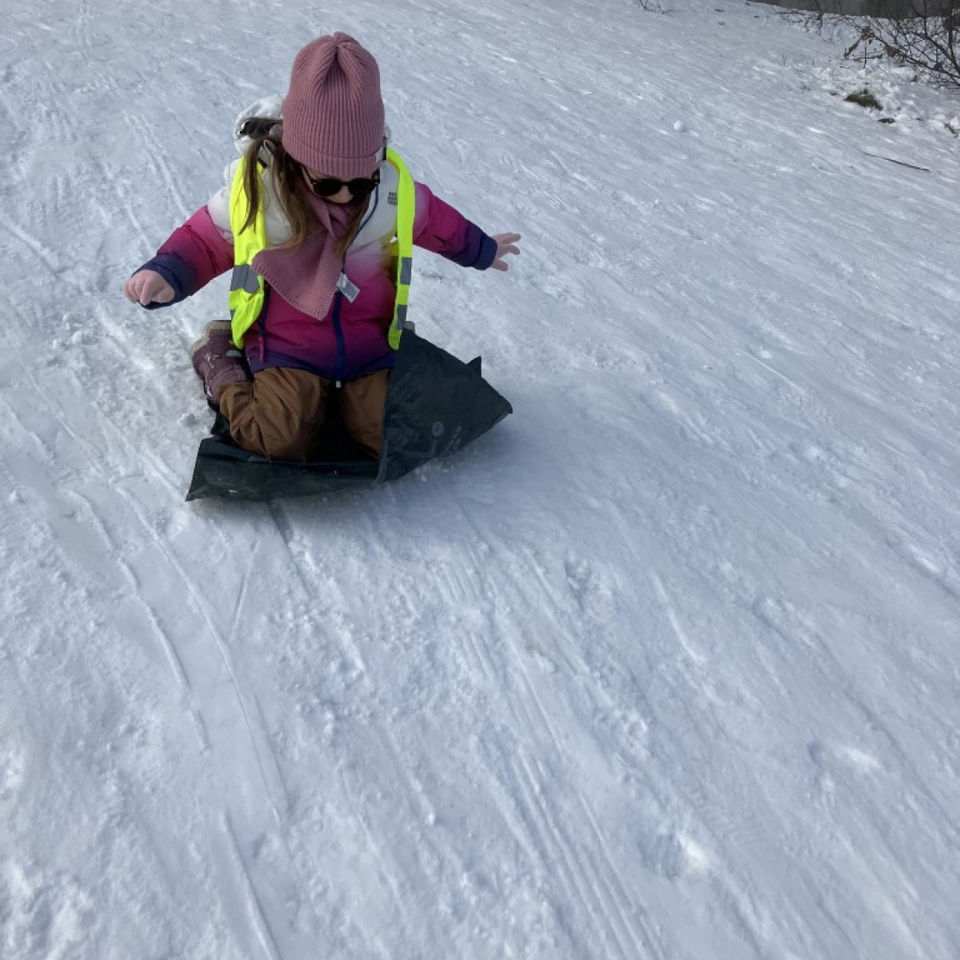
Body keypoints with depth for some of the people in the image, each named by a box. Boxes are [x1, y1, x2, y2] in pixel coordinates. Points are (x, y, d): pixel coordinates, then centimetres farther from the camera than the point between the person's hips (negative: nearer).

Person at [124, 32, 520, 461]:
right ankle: (221, 367, 8)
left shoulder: (395, 188, -4)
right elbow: (204, 240, 1)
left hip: (369, 342, 3)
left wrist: (481, 250, 33)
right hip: (286, 345, -3)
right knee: (284, 443, -22)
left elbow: (436, 222, 17)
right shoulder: (254, 187, -12)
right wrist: (165, 274, -19)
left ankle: (340, 390, 18)